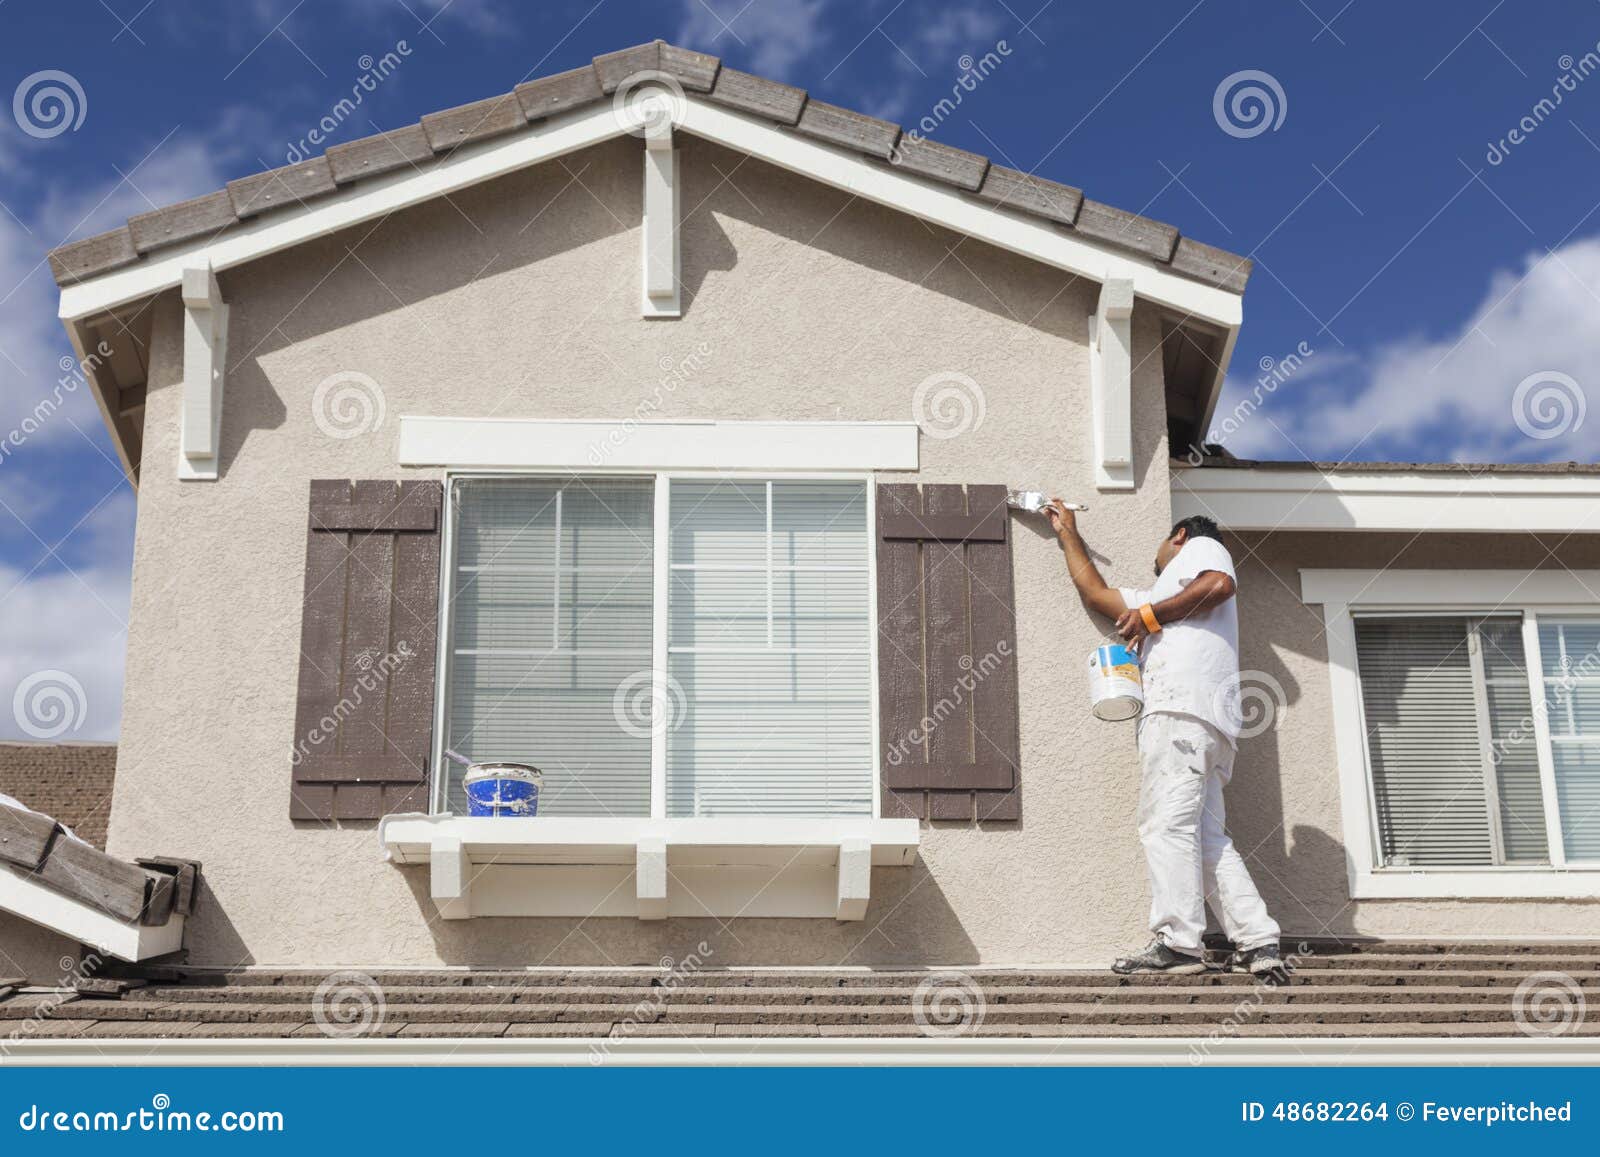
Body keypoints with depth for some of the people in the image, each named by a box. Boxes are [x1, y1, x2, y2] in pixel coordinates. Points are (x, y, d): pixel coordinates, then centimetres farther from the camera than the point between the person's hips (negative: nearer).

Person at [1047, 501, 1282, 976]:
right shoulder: (1157, 597, 40)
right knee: (1205, 837, 1)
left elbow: (1219, 584, -7)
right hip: (1211, 724, 9)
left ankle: (1177, 942, -21)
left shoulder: (1200, 546, 17)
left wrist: (1151, 615, -2)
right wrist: (1068, 533, 52)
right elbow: (1095, 593, 45)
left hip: (1182, 704, -9)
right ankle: (1259, 941, -6)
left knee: (1167, 823, -15)